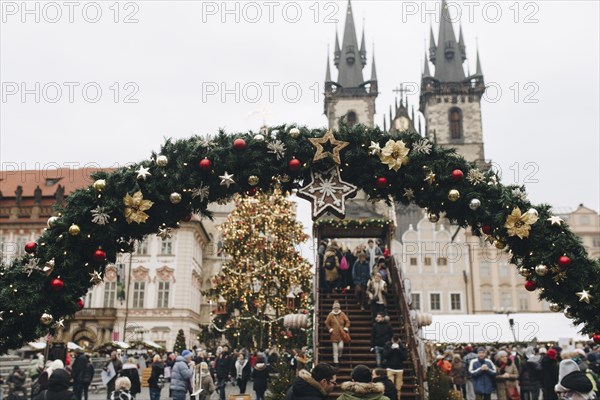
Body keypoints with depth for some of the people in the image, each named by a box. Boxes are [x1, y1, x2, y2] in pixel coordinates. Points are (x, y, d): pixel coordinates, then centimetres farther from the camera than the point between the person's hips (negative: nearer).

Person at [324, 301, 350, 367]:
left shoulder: (342, 314, 2)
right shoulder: (330, 315, -1)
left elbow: (347, 321, 8)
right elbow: (326, 323, 6)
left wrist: (345, 329, -2)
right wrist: (330, 329, -4)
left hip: (341, 334, 1)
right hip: (334, 334, 0)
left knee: (341, 347, -12)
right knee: (335, 349, 2)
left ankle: (339, 356, 19)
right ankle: (336, 362, 10)